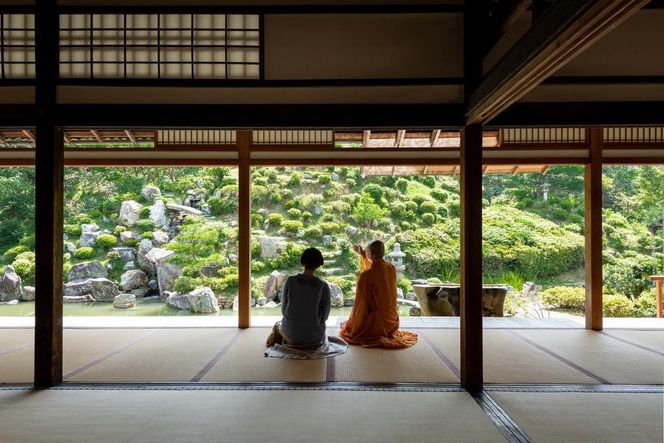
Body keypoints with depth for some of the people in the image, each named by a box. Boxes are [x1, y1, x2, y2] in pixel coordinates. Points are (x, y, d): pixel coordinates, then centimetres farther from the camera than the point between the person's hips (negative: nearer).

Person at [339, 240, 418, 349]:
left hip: (374, 322, -6)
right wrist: (362, 254, 22)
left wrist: (351, 325, -1)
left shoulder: (365, 276, -23)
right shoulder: (391, 269, -6)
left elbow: (360, 302, -15)